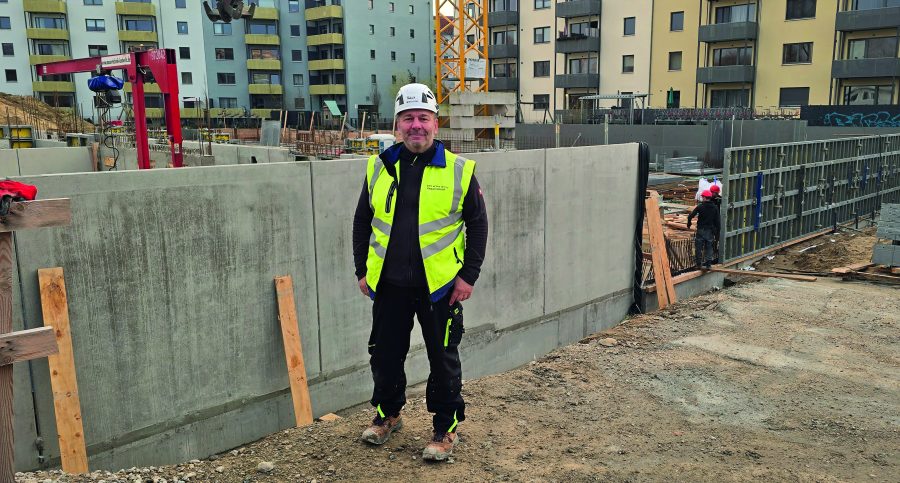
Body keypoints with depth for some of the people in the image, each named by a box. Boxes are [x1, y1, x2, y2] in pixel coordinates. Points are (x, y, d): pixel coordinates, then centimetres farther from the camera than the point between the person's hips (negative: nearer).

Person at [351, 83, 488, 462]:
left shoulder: (459, 170, -4)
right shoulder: (379, 168, 4)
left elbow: (477, 225, -1)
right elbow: (362, 222, 11)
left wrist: (469, 275, -7)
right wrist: (362, 270, 7)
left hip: (440, 284, -3)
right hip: (389, 285, 3)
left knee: (443, 359, 8)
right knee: (385, 354, 15)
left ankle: (446, 428, 25)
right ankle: (388, 414, 39)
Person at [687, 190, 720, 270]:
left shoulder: (700, 206, -10)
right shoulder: (715, 208, 0)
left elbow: (690, 216, -13)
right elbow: (717, 222, 2)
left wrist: (688, 224, 5)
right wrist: (717, 233, 8)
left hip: (701, 230, -3)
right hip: (710, 231, 3)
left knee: (698, 247, 7)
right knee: (709, 247, 9)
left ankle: (699, 264, 11)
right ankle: (708, 264, 8)